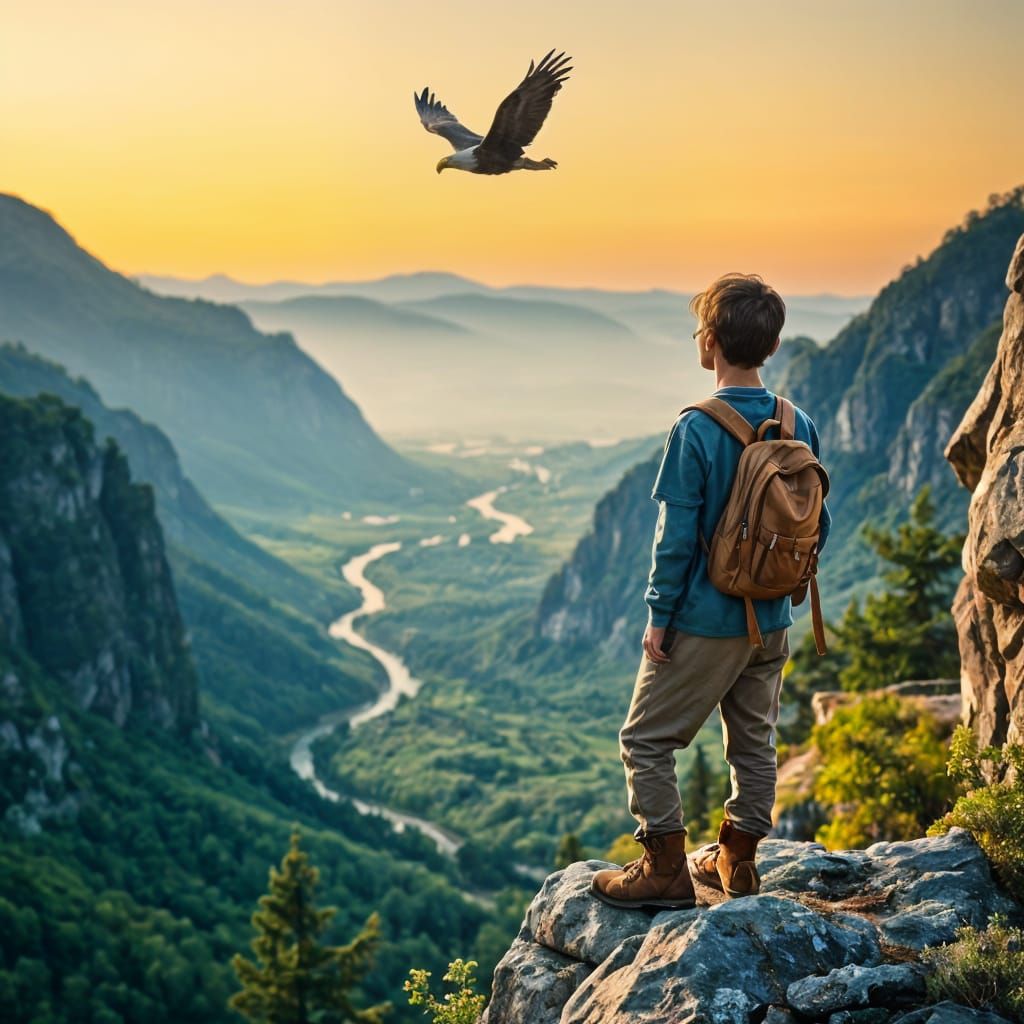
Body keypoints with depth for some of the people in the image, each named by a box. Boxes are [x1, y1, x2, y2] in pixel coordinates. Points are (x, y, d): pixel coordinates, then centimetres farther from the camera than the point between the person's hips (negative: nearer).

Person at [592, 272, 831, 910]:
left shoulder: (697, 430, -19)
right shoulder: (799, 426, -1)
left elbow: (677, 536, -17)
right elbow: (818, 526, 5)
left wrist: (659, 616, -8)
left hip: (704, 621, -6)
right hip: (773, 622, 6)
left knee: (647, 741, 7)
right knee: (755, 742, 19)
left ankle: (666, 869, 10)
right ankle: (738, 862, 30)